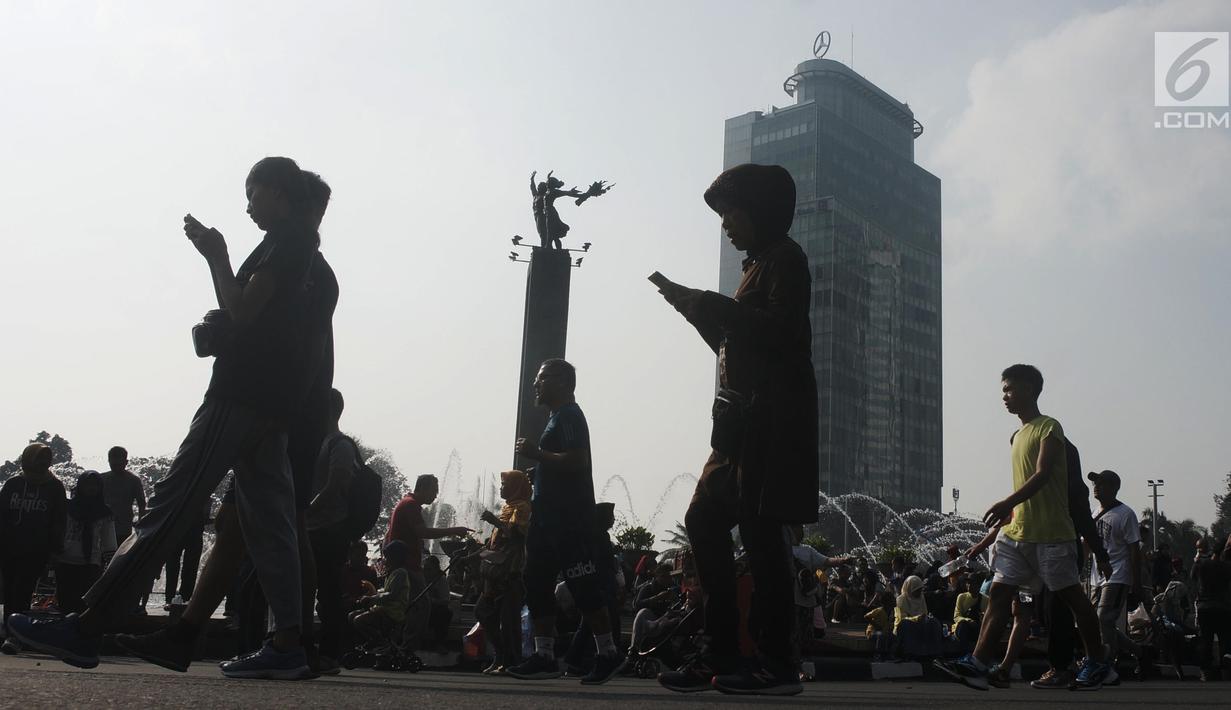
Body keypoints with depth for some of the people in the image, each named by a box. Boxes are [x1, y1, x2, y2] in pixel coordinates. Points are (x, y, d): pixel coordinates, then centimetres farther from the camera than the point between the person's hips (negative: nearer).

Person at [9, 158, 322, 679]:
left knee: (170, 504, -12)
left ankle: (87, 627, -12)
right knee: (265, 517, 2)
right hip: (268, 398, 10)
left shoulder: (285, 237, -4)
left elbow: (243, 311, -13)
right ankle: (286, 645, -3)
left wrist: (217, 257, 0)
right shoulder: (297, 245, 25)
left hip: (243, 390, -10)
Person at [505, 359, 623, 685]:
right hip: (550, 516, 10)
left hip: (569, 518, -10)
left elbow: (577, 462, -22)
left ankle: (607, 654, 0)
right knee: (537, 584, 7)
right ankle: (544, 656, 9)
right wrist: (527, 479, 21)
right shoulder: (558, 417, 21)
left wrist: (537, 453, -17)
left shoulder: (569, 415, -9)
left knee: (583, 586, -7)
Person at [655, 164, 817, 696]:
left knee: (758, 528, -12)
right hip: (745, 415, 10)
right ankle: (720, 654, 9)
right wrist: (695, 307, 16)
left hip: (773, 416, -10)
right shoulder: (760, 263, 23)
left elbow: (782, 332, -18)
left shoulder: (784, 258, -3)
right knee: (704, 521, 6)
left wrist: (714, 306, -13)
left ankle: (779, 662, -8)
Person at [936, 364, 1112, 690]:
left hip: (1051, 532, -8)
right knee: (999, 593, -2)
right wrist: (1008, 514, 18)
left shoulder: (1049, 428, -8)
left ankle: (1098, 665, 16)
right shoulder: (1018, 436, 19)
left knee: (1071, 595, 2)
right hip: (1017, 531, 8)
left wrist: (1007, 503, -31)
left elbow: (1042, 475, -20)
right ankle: (977, 664, -7)